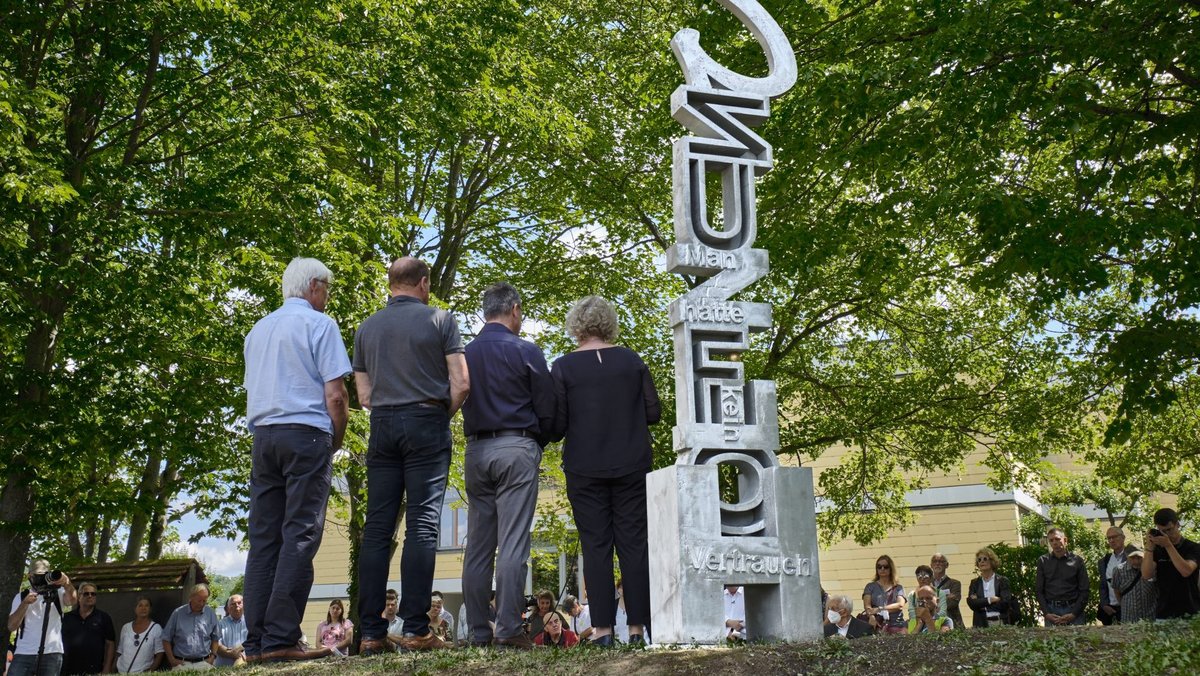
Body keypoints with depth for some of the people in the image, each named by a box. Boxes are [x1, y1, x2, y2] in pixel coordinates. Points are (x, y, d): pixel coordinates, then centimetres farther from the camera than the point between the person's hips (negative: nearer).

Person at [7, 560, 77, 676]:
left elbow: (72, 600, -16)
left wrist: (67, 584, -37)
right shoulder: (21, 597, 12)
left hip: (52, 654, -1)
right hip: (23, 654, 1)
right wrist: (25, 603, -12)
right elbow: (11, 626, 2)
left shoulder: (57, 593, 8)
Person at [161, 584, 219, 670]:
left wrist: (212, 656, 4)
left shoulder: (211, 614, 7)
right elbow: (166, 638, 6)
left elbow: (215, 638, 16)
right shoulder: (178, 613, 1)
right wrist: (172, 659, 1)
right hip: (182, 663, -1)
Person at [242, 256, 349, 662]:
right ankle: (281, 639, -12)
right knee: (299, 536, -7)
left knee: (263, 538, 4)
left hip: (263, 435, 6)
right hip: (306, 432, -6)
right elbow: (335, 394, -8)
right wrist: (337, 440, 3)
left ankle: (256, 643, 2)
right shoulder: (319, 324, -2)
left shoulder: (258, 329, 19)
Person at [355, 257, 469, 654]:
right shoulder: (439, 319, 1)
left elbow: (363, 394, 12)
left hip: (383, 426, 4)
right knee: (422, 525, -4)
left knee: (377, 529, 3)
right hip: (427, 423, -4)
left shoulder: (368, 327, 13)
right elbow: (461, 383, -5)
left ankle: (371, 632, 2)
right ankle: (414, 629, -8)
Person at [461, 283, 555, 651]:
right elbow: (547, 409, -1)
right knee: (513, 544, -6)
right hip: (516, 448, -4)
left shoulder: (465, 353, 9)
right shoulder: (526, 351, -3)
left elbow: (459, 403, 13)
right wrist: (537, 444, 15)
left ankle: (479, 631, 8)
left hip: (476, 450, 5)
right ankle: (509, 628, -8)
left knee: (477, 546, 6)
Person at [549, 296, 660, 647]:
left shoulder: (563, 367, -4)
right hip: (632, 466, 2)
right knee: (634, 543, 5)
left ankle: (602, 628, 1)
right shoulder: (632, 360, 1)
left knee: (596, 546, 3)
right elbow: (653, 412, 4)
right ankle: (638, 626, 6)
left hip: (585, 469, -1)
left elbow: (557, 425, -5)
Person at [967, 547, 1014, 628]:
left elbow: (1005, 603, -6)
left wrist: (981, 603, -3)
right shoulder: (975, 583, 12)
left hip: (1000, 623, -1)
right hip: (981, 624, 1)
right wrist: (989, 600, -9)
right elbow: (971, 603, -2)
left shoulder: (1002, 580, 6)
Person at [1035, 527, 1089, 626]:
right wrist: (1046, 613, -5)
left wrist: (1074, 614, -7)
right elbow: (1039, 591, 7)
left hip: (1073, 610, -1)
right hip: (1051, 611, 1)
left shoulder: (1077, 561, 4)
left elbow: (1084, 591, 3)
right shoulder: (1043, 561, 7)